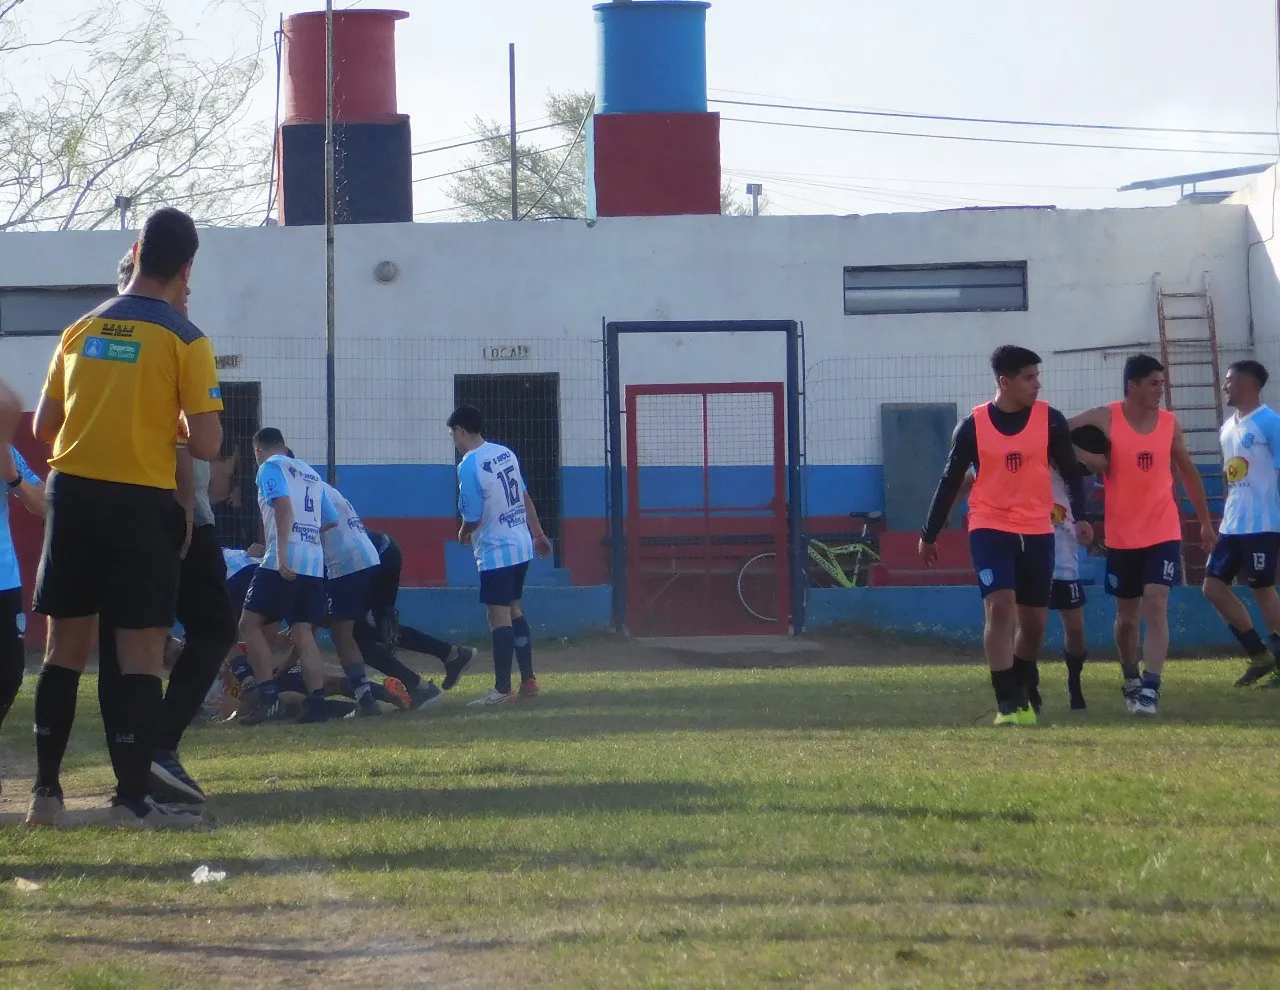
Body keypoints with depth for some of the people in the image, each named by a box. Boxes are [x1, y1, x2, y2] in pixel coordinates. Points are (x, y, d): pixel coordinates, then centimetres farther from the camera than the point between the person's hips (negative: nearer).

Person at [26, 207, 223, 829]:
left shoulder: (80, 331, 8)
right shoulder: (184, 341, -6)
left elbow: (44, 428, 12)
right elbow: (205, 445, -11)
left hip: (72, 494, 4)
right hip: (141, 503, -4)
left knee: (66, 646, 12)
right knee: (141, 654, 0)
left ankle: (46, 791, 14)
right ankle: (133, 799, -3)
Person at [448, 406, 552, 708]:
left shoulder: (469, 466, -16)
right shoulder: (506, 453, 7)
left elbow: (473, 518, -16)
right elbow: (525, 497, 15)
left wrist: (464, 534, 6)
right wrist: (538, 533, 25)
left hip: (496, 552, -8)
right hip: (522, 547, 8)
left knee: (499, 617, -5)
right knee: (514, 611, 18)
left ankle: (503, 690, -4)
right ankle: (528, 682, 21)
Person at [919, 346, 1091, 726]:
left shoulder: (1050, 420, -2)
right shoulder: (973, 425, -4)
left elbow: (1071, 471, 3)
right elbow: (950, 481, 5)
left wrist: (1080, 516, -14)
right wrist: (929, 535, 10)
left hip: (1037, 533, 2)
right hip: (990, 530, -2)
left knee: (1034, 621, 9)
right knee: (1000, 608, -18)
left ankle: (1024, 693, 33)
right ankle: (1008, 704, -16)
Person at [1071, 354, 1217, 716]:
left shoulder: (1169, 423, 1)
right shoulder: (1104, 420, -9)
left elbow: (1189, 472, 13)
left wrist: (1206, 522, 17)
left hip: (1164, 533, 1)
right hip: (1122, 536, 0)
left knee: (1156, 605, -16)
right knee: (1127, 616, 11)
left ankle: (1150, 690, -21)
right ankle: (1131, 681, 34)